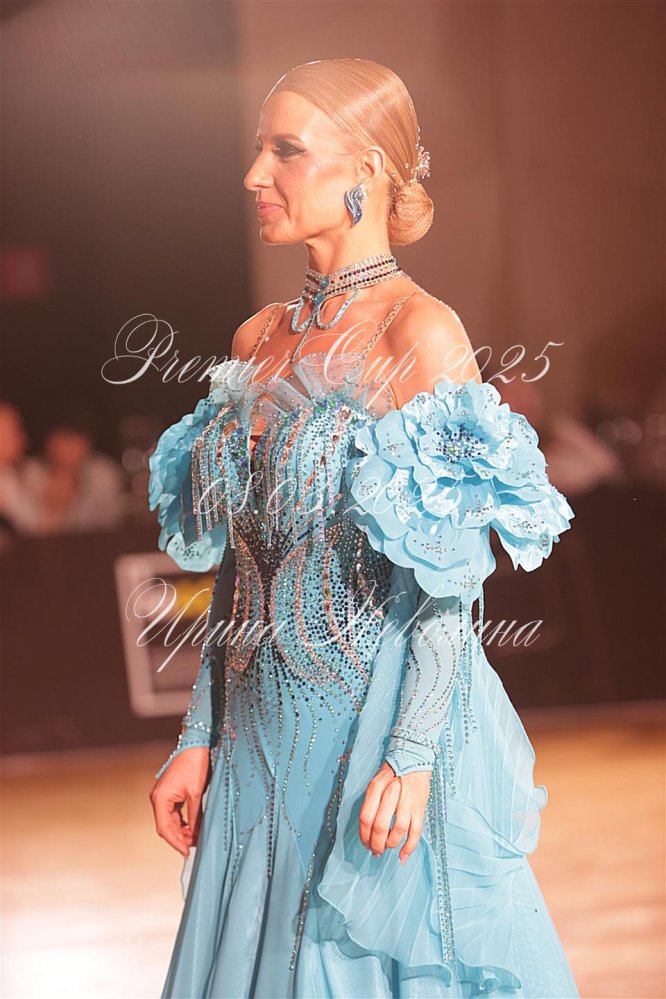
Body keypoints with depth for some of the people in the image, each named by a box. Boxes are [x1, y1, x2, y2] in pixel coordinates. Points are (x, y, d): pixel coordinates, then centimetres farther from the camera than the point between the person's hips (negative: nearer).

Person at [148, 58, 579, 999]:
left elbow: (455, 580, -15)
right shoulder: (259, 342, 8)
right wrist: (198, 736, 10)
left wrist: (411, 758, -20)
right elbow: (241, 570, 12)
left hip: (379, 719, -6)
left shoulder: (422, 336, -12)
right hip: (264, 735, 7)